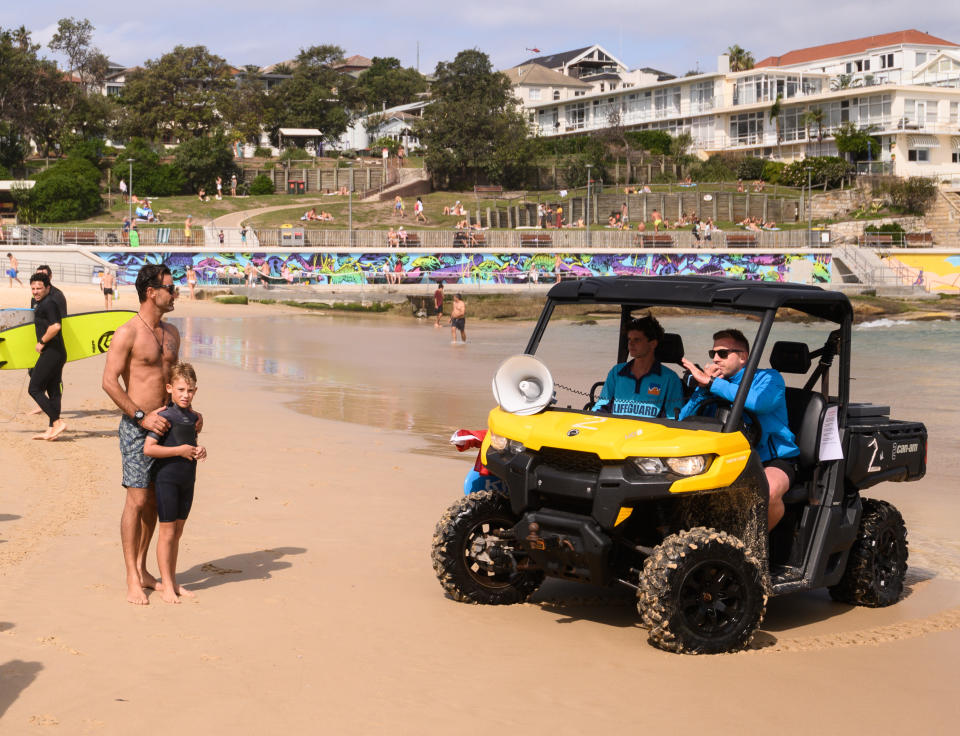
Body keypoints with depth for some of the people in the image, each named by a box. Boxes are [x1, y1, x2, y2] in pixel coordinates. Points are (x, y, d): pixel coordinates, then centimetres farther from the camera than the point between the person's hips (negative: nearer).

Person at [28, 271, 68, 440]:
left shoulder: (49, 303, -14)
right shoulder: (40, 303, 18)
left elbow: (56, 326, -27)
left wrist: (42, 342, -18)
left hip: (51, 353, -11)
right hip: (57, 353, 11)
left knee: (34, 389, -8)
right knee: (53, 391, 10)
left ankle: (57, 422, -11)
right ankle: (52, 430, 13)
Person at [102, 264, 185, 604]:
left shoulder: (171, 333, 12)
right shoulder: (127, 333, -10)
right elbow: (109, 381, -15)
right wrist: (142, 416, -19)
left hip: (163, 423, 7)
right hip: (136, 424, -7)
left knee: (155, 500, 11)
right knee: (137, 500, -8)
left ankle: (142, 568, 24)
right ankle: (132, 581, -1)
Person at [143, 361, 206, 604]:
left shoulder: (192, 416, 7)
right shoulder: (166, 416, -15)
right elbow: (148, 448, -22)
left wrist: (199, 451, 1)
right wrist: (180, 450, -22)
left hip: (187, 480, 7)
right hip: (167, 478, -7)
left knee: (178, 532, 14)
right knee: (167, 532, -1)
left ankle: (172, 582, 24)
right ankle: (166, 586, 7)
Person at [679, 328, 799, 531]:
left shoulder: (768, 378, 2)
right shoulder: (714, 387, 16)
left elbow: (759, 402, -24)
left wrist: (710, 383, -20)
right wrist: (702, 390, -7)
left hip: (773, 461, -4)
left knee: (769, 491, -37)